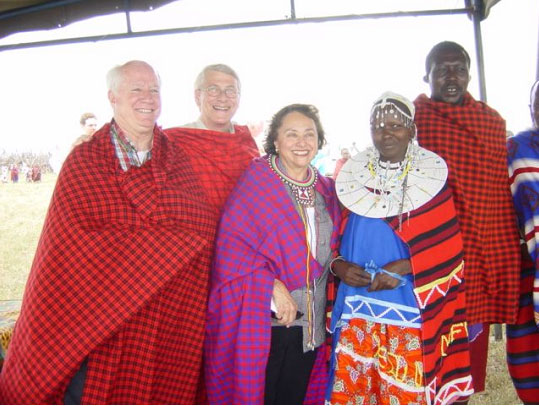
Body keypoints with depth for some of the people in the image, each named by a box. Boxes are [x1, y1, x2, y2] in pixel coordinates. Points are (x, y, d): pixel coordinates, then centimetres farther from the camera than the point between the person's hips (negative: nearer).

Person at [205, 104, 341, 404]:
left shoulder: (326, 189, 8)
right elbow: (232, 244, -15)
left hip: (311, 323, 5)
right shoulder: (257, 180, -8)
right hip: (263, 322, -5)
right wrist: (272, 286, -23)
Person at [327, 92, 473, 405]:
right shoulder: (353, 177, 9)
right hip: (357, 309, 3)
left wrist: (402, 268, -16)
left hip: (411, 311, -2)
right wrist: (339, 267, -8)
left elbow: (449, 247, -4)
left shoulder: (432, 176, 1)